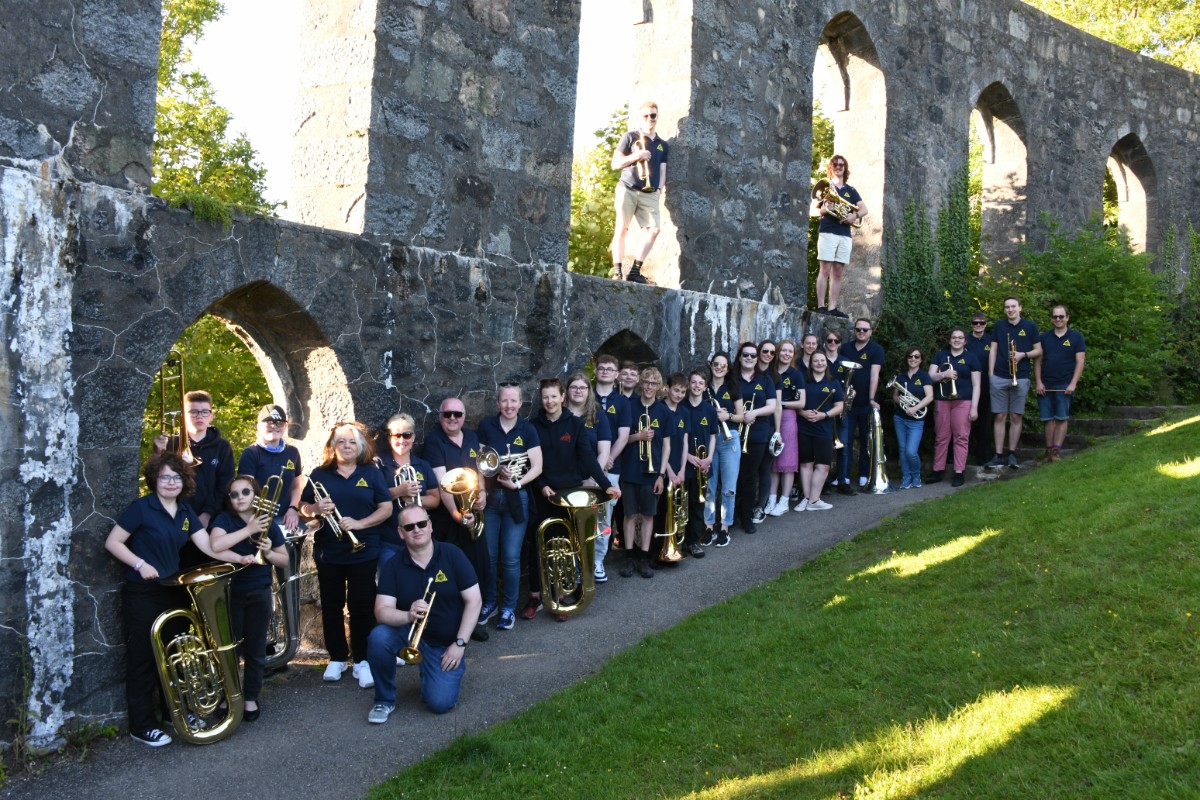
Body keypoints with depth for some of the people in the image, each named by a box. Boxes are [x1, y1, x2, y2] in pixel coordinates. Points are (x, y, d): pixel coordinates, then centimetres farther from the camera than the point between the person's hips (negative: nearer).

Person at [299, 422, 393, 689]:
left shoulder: (372, 473, 2)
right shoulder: (319, 474, 5)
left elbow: (386, 509, -2)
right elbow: (304, 508, 7)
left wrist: (358, 523, -17)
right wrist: (317, 509, -17)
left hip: (363, 551, -1)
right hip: (328, 552, 1)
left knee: (362, 606, 1)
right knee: (331, 605, 9)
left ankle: (362, 660, 12)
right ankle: (337, 658, 22)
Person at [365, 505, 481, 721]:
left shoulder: (452, 555, -10)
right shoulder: (393, 567, -6)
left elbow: (474, 601, -9)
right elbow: (381, 611, -15)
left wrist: (459, 643, -14)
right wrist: (408, 615, -36)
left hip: (445, 643, -1)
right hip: (409, 635, 1)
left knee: (440, 703, -18)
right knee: (378, 637, -30)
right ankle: (385, 700, -5)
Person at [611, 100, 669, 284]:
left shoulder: (663, 145, 16)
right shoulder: (630, 137, 5)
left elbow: (662, 169, 17)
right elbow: (615, 163, 1)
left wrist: (660, 188, 0)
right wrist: (637, 155, -11)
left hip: (649, 194, 4)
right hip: (627, 189, -4)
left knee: (654, 228, -8)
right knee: (621, 228, -8)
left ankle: (635, 270, -2)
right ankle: (617, 271, -8)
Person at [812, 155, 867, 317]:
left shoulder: (851, 190, 19)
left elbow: (864, 209, 12)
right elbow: (815, 210, 5)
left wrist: (855, 215, -9)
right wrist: (824, 209, -17)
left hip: (845, 235, 4)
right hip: (827, 232, -3)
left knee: (837, 272, 0)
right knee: (825, 270, -10)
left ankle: (833, 308, -1)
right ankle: (820, 306, -13)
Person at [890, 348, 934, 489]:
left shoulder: (924, 376, -3)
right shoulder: (900, 376, 9)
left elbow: (930, 397, -13)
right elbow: (894, 396, 14)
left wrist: (915, 408, -24)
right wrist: (899, 400, -9)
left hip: (916, 420, -4)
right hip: (900, 418, 4)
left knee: (911, 451, -12)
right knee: (903, 450, 4)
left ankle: (916, 477, 11)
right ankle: (906, 478, 15)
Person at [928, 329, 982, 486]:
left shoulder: (971, 357, 5)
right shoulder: (941, 355, 12)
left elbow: (976, 385, 2)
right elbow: (930, 376, 6)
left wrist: (974, 408, -6)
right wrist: (943, 374, -15)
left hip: (963, 402, -2)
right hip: (942, 401, 2)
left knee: (961, 437, -4)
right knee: (941, 437, 5)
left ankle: (959, 472, 0)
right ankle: (938, 470, 11)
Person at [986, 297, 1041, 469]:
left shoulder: (1030, 326, 4)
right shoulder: (999, 326, 8)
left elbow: (1038, 350, 6)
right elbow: (993, 350, 8)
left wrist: (1023, 354, -13)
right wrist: (990, 374, 1)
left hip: (1020, 378, -1)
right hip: (999, 378, 1)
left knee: (1016, 417, 3)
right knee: (1000, 416, 0)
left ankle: (1011, 454, 11)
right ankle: (998, 455, 2)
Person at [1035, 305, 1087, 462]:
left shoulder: (1076, 337, 4)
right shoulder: (1044, 337, 12)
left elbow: (1080, 362, -1)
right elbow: (1038, 361, 11)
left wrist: (1073, 384, -10)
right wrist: (1039, 382, 0)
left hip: (1064, 386, -2)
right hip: (1045, 386, 2)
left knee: (1061, 419, -5)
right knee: (1049, 419, 2)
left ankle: (1056, 450, -5)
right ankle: (1049, 450, 6)